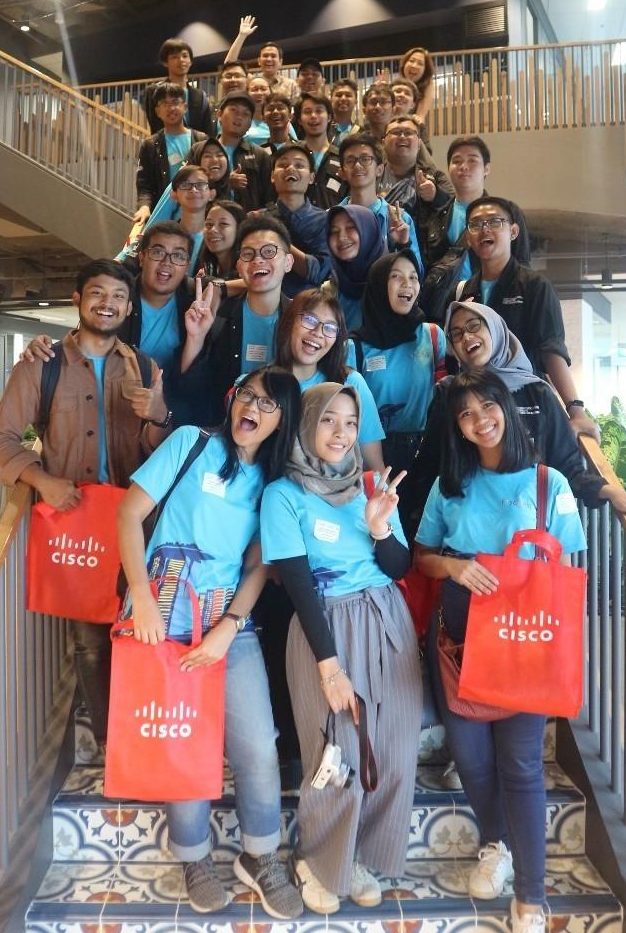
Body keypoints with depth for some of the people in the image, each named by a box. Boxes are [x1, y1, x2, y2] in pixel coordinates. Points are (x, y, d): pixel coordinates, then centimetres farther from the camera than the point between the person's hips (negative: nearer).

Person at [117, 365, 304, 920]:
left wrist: (228, 627, -10)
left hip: (231, 624, 3)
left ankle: (260, 857, 24)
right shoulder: (191, 443, -2)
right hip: (164, 620, -2)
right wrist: (141, 597, -13)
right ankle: (195, 858, 31)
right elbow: (130, 513, -6)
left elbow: (258, 567, 4)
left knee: (258, 747, -1)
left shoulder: (271, 482, 9)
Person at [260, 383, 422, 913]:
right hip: (327, 628, -4)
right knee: (341, 759, 0)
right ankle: (320, 863, 28)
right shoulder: (283, 495, -6)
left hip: (388, 624, 5)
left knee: (395, 755, 6)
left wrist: (381, 528, -12)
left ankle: (360, 857, 30)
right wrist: (329, 664, -15)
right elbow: (298, 585, -11)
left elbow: (400, 569, 7)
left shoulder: (372, 486, 8)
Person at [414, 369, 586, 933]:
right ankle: (495, 845, 39)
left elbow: (570, 570, -2)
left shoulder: (549, 484, -3)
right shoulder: (449, 485, 5)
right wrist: (453, 566, -13)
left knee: (520, 761, 0)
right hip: (458, 636, 3)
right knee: (469, 751, 10)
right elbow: (422, 557, 8)